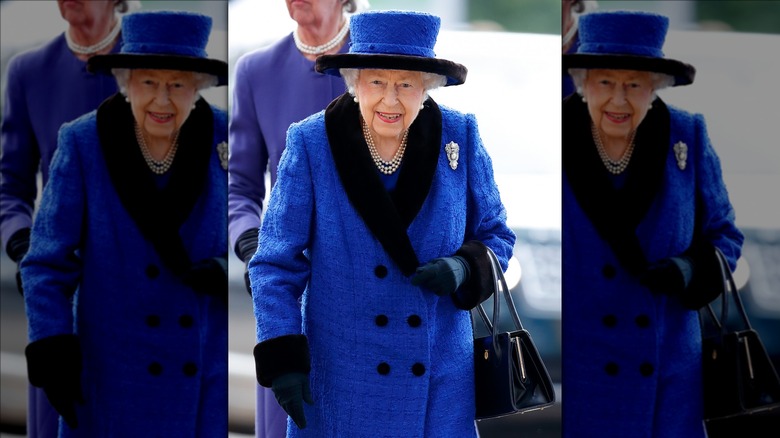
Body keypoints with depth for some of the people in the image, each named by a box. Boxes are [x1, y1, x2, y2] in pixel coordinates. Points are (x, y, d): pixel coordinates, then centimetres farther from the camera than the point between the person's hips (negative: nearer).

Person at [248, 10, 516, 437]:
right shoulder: (310, 144, -9)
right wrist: (282, 361, -13)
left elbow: (495, 236, 8)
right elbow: (275, 263, -5)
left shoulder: (460, 138, -4)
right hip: (339, 378, -1)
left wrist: (464, 270, -14)